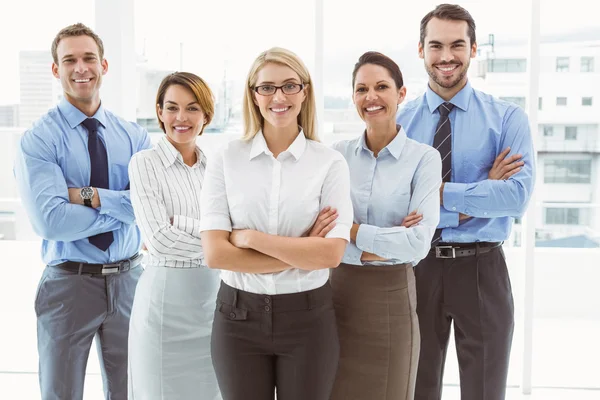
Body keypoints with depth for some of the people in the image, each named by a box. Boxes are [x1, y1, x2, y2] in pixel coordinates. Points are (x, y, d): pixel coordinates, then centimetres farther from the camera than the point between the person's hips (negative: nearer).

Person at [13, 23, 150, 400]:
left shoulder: (134, 136, 2)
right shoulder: (38, 139, -8)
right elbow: (50, 220, -21)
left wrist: (89, 195, -20)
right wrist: (123, 207, -15)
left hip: (129, 279, 3)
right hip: (69, 282, -3)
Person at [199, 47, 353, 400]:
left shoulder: (330, 163, -3)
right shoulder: (226, 160, -2)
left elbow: (332, 253, -13)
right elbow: (215, 253, -11)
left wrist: (251, 238, -14)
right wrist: (303, 254, -14)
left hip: (308, 316, 0)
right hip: (239, 316, 1)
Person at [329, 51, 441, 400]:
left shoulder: (424, 158, -7)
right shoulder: (338, 154, 1)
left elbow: (418, 243, -18)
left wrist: (351, 229, -13)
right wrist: (383, 245, -16)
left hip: (391, 295, -2)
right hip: (338, 291, 3)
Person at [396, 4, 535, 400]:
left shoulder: (508, 118, -2)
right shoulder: (401, 122, 0)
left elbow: (518, 196, -16)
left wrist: (437, 190, -18)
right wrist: (481, 191, -16)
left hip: (481, 270, -1)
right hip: (417, 268, 1)